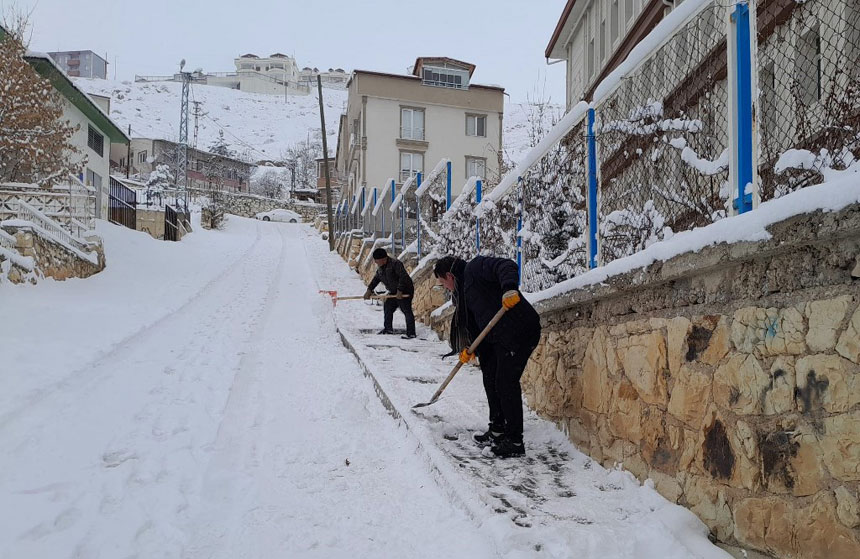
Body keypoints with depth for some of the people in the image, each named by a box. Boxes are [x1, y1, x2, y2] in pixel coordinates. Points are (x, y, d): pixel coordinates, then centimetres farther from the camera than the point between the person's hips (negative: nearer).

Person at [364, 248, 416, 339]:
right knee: (387, 307, 19)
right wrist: (369, 290, 15)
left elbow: (403, 277, -27)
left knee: (406, 310, -15)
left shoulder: (395, 264, -21)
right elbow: (376, 279, 21)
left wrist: (400, 290, -28)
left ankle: (411, 333, -17)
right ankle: (388, 328, 34)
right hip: (394, 292, 10)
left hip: (404, 291, -10)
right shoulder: (381, 268, 9)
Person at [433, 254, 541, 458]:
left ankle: (515, 442, -1)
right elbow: (474, 323, 20)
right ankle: (497, 432, 29)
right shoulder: (463, 290, 23)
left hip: (520, 331, -11)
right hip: (498, 338, 11)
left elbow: (507, 266, -21)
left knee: (506, 383, -9)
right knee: (491, 380, 16)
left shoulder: (474, 268, -6)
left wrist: (509, 288, -39)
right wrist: (471, 349, 8)